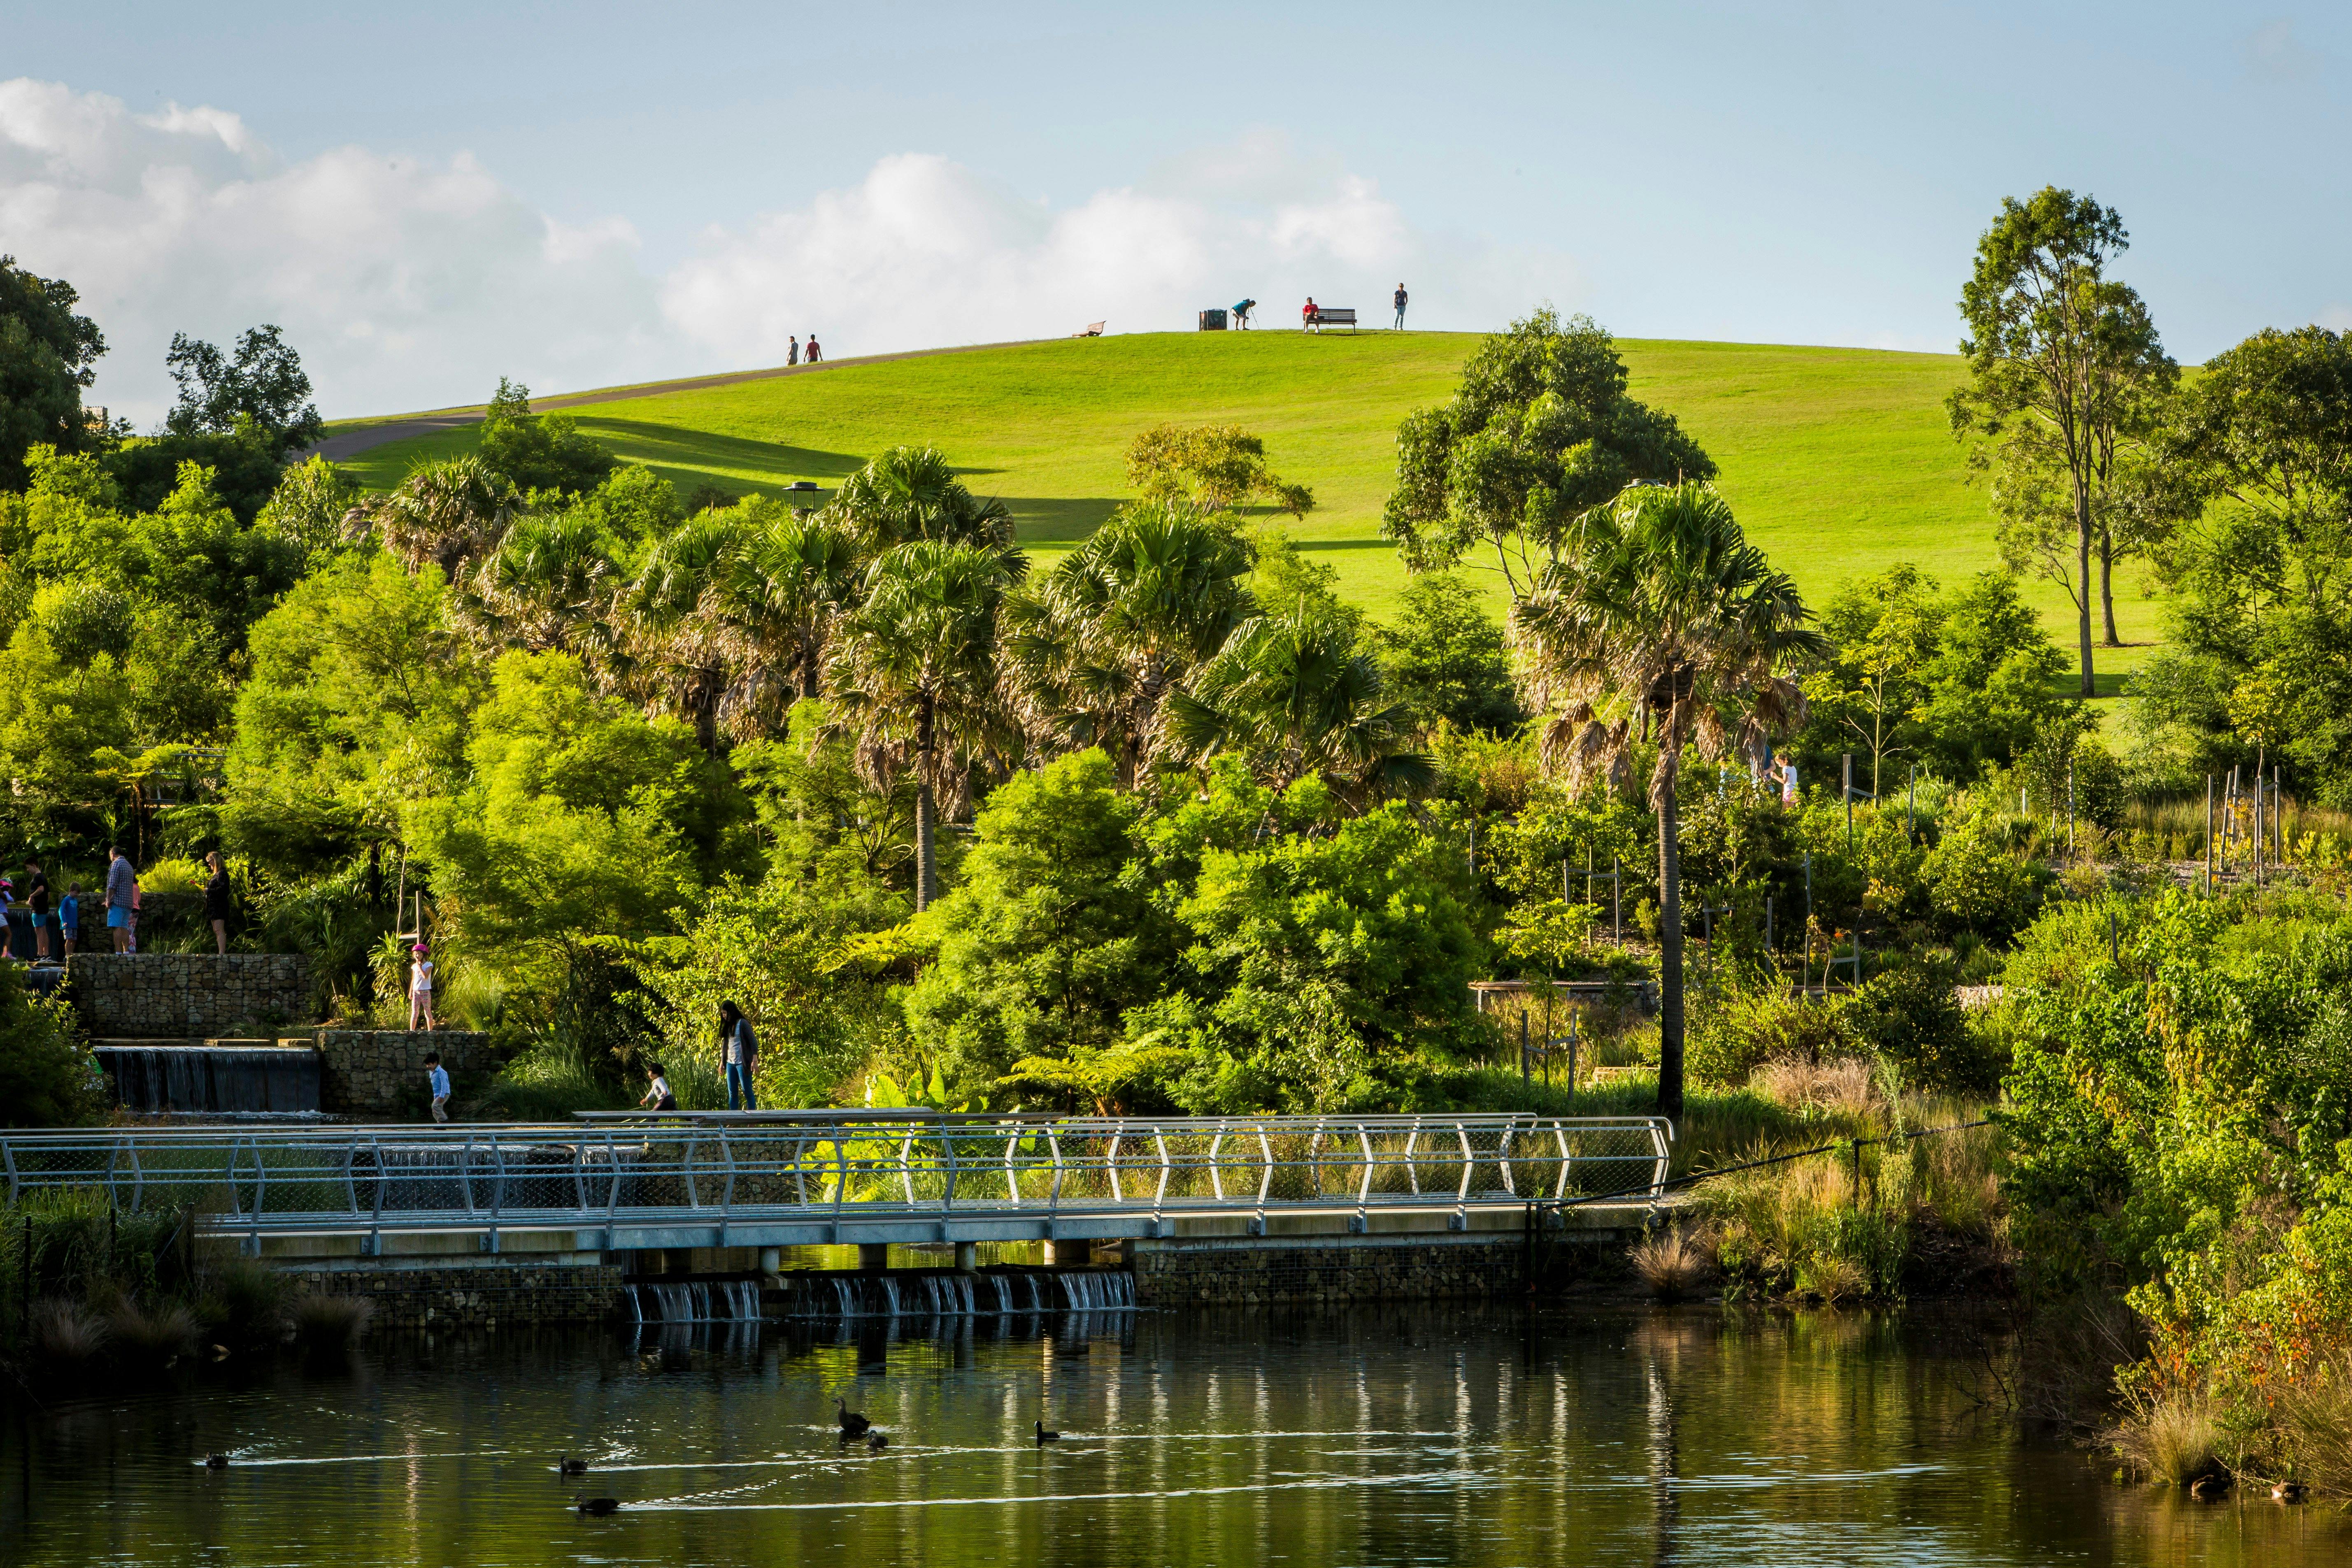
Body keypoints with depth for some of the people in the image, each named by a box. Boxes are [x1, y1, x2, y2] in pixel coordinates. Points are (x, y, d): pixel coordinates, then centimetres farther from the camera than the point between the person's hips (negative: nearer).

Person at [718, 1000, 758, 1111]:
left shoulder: (743, 1024, -8)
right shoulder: (728, 1026, 14)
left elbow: (753, 1041, -10)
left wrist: (755, 1060, -17)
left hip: (742, 1063, -7)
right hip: (730, 1063, 7)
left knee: (747, 1091, -5)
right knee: (732, 1094, 6)